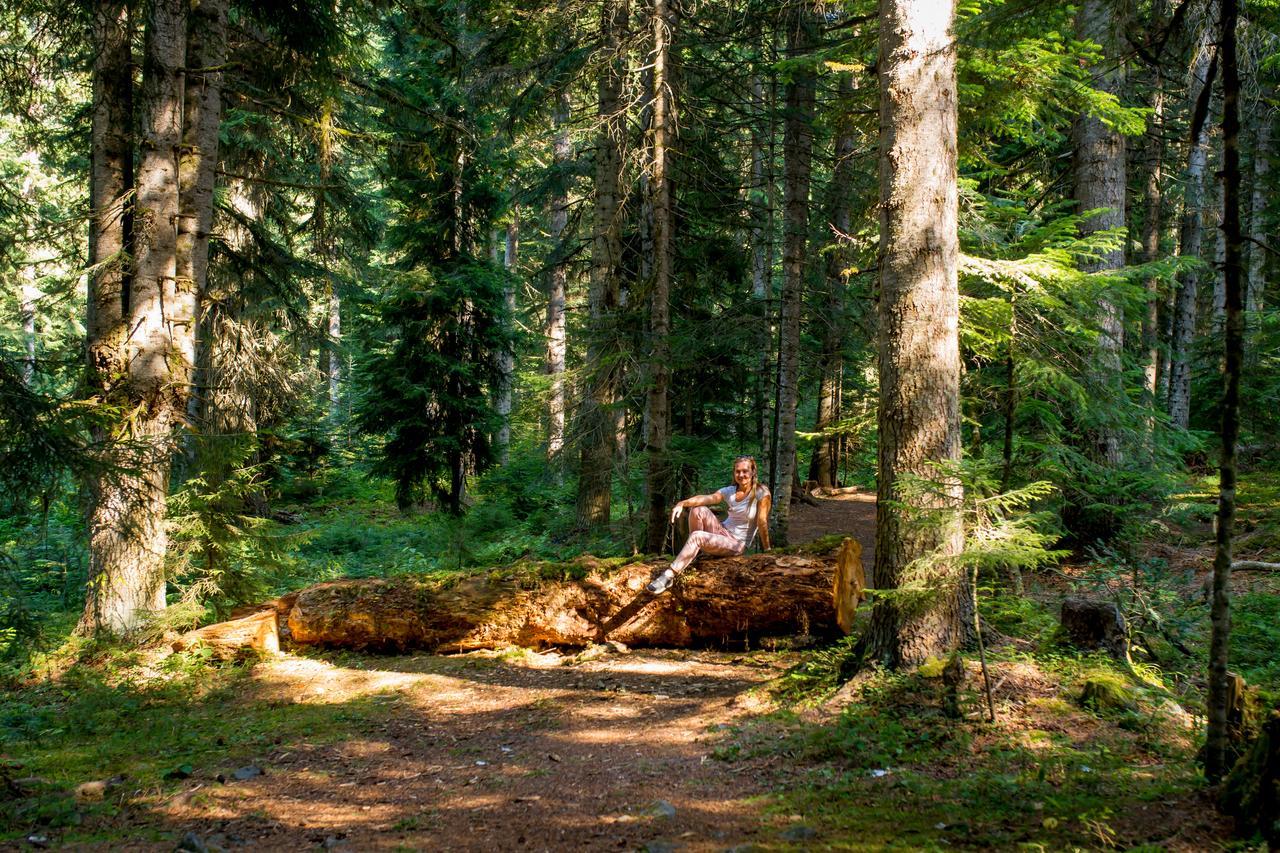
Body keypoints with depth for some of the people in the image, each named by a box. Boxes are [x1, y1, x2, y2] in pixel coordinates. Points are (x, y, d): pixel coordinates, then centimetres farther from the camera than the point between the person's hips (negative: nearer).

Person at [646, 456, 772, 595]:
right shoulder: (729, 491, 2)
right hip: (723, 531, 6)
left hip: (738, 544, -6)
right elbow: (706, 498, -16)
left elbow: (762, 523, -14)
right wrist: (682, 504, -32)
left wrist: (767, 550, -13)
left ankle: (669, 576, -28)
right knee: (698, 510, -17)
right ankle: (693, 554, -4)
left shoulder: (762, 493, -12)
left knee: (697, 536, -29)